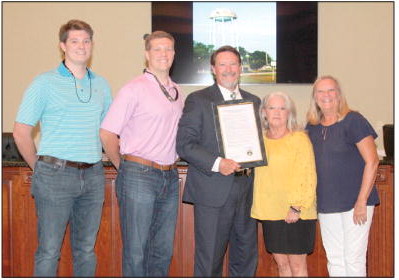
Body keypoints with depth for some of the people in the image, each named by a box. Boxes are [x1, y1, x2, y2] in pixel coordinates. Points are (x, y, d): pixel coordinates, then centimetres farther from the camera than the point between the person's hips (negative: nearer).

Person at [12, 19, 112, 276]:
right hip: (55, 177, -4)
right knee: (49, 251, 1)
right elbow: (21, 132, -2)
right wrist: (40, 167, 1)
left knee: (87, 249, 13)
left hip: (93, 176, 4)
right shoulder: (45, 83, -2)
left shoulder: (102, 85, 11)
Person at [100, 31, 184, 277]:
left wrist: (171, 164, 13)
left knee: (163, 249, 14)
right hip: (139, 176, -6)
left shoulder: (177, 92, 13)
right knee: (136, 250, 2)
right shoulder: (134, 89, -7)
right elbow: (107, 133, -10)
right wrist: (123, 166, -1)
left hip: (170, 178, 6)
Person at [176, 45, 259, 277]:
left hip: (246, 190, 5)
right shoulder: (198, 100, -1)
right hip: (212, 192, -5)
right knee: (209, 258, 2)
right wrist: (217, 163, -19)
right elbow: (184, 144, -8)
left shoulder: (254, 101, 15)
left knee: (246, 256, 14)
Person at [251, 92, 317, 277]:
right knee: (281, 263, 13)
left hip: (296, 214, -5)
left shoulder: (300, 139, -7)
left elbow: (308, 177, -12)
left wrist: (297, 207, -16)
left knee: (297, 264, 2)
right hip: (270, 212, 5)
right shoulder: (260, 140, 10)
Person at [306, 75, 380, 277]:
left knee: (354, 259, 0)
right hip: (326, 205, 6)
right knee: (334, 259, 13)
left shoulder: (353, 121, -8)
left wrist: (361, 202, -15)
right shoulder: (312, 127, 9)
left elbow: (372, 162, -12)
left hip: (355, 202, -5)